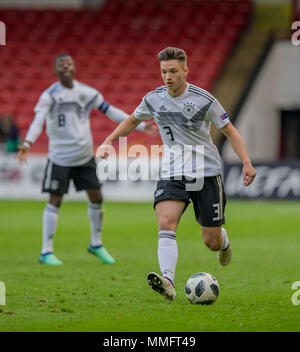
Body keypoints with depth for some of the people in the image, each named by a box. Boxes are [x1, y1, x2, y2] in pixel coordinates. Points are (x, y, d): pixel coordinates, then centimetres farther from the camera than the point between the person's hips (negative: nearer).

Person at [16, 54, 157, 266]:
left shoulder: (86, 92, 3)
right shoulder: (50, 95, -10)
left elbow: (110, 111, 10)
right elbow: (38, 121, -22)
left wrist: (140, 126, 8)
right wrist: (27, 143, -40)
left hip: (85, 155, 5)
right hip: (60, 157, -4)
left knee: (96, 197, 6)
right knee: (55, 201, -4)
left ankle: (96, 244, 25)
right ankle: (46, 252, 4)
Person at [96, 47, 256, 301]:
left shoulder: (204, 100, -11)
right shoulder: (154, 99, 0)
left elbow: (229, 130, -1)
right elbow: (132, 121, 21)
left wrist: (246, 162, -13)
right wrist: (108, 142, 12)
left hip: (206, 172, -2)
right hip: (172, 173, 2)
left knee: (212, 242, 3)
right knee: (166, 223, -25)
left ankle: (224, 240, 42)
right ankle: (168, 282, -39)